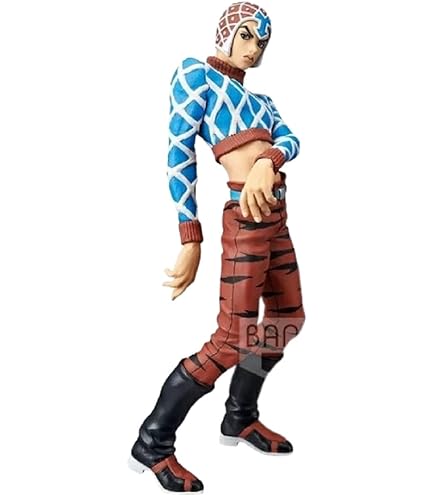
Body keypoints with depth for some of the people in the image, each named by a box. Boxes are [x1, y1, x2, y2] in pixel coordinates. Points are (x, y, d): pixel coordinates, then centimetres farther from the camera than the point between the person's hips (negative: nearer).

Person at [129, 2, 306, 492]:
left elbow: (290, 140, 2)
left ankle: (239, 418, 31)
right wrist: (191, 238, -19)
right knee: (230, 342, -10)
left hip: (276, 217, 9)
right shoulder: (196, 72, -1)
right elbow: (180, 153, -11)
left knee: (286, 319, 15)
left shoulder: (259, 98, 21)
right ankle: (151, 444, 3)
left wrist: (267, 161, -24)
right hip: (246, 219, -9)